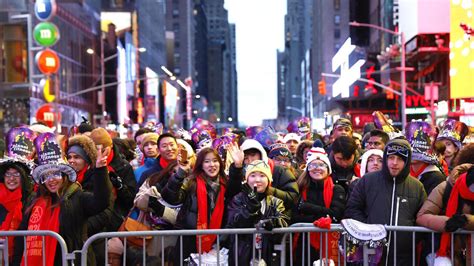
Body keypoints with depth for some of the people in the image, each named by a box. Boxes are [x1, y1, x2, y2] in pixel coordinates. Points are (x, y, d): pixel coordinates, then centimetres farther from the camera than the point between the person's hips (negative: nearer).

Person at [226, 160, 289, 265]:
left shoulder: (276, 202, 10)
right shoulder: (238, 200, 3)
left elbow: (284, 223, -7)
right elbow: (233, 225, -12)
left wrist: (272, 222, -28)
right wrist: (251, 206, -24)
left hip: (267, 256, 2)